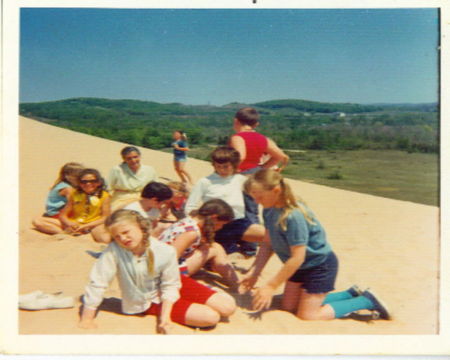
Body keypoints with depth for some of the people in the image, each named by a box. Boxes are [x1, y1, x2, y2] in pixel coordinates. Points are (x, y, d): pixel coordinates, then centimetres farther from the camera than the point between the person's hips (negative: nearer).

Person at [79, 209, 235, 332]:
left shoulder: (166, 252, -24)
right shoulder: (113, 252, -29)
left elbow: (170, 286, -13)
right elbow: (97, 283, -23)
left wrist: (165, 316, -22)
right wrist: (87, 319, -17)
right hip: (149, 303, -2)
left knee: (227, 309, -2)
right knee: (211, 317, -16)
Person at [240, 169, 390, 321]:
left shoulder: (293, 216, -35)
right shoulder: (269, 211, -8)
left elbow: (297, 258, -31)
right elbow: (268, 244, 2)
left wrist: (270, 286, -26)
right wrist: (253, 273, -6)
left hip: (320, 265, -9)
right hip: (301, 266, 9)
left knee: (307, 315, -5)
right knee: (288, 306, 14)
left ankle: (366, 301, 7)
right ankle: (351, 295, 21)